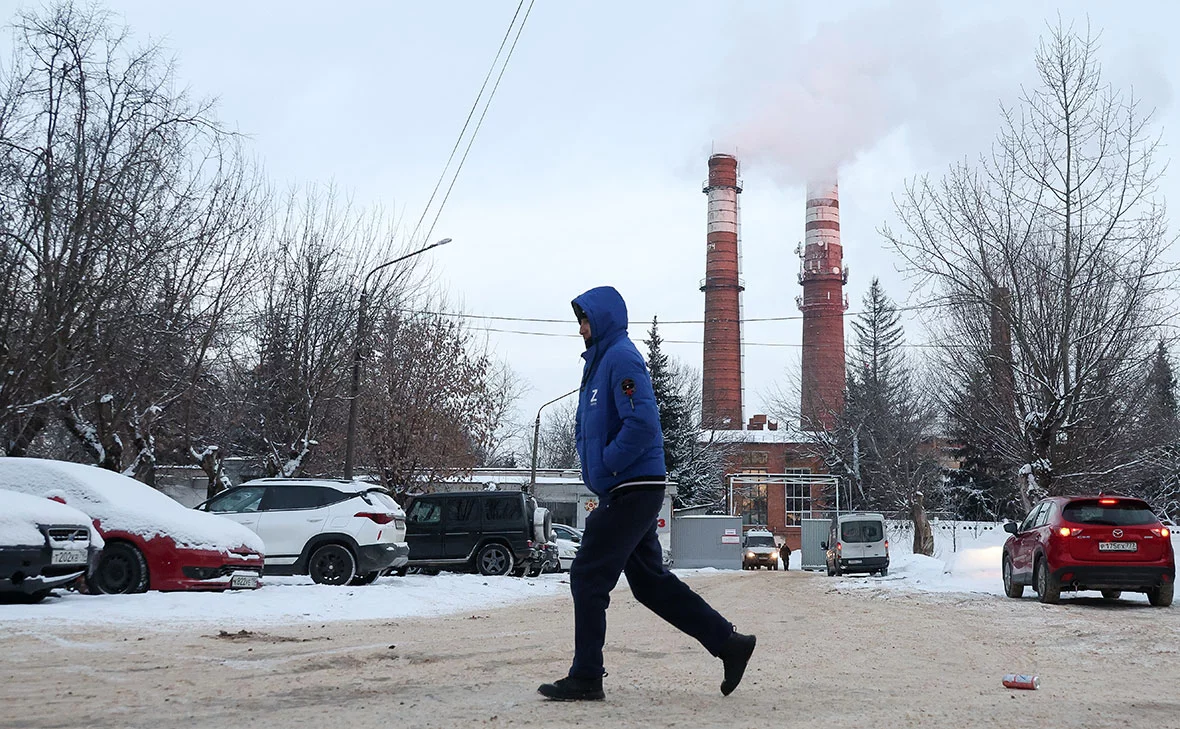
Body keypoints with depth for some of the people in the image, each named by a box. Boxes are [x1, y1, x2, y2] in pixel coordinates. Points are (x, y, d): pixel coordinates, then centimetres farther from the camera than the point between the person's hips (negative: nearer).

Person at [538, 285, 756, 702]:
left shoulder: (621, 358, -13)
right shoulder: (600, 360, 18)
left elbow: (642, 421, -24)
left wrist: (607, 464, -17)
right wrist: (597, 470, 13)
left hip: (631, 490, -10)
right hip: (627, 491, 10)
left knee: (588, 577, -5)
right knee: (649, 581, 13)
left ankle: (585, 679, 2)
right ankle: (728, 643, 16)